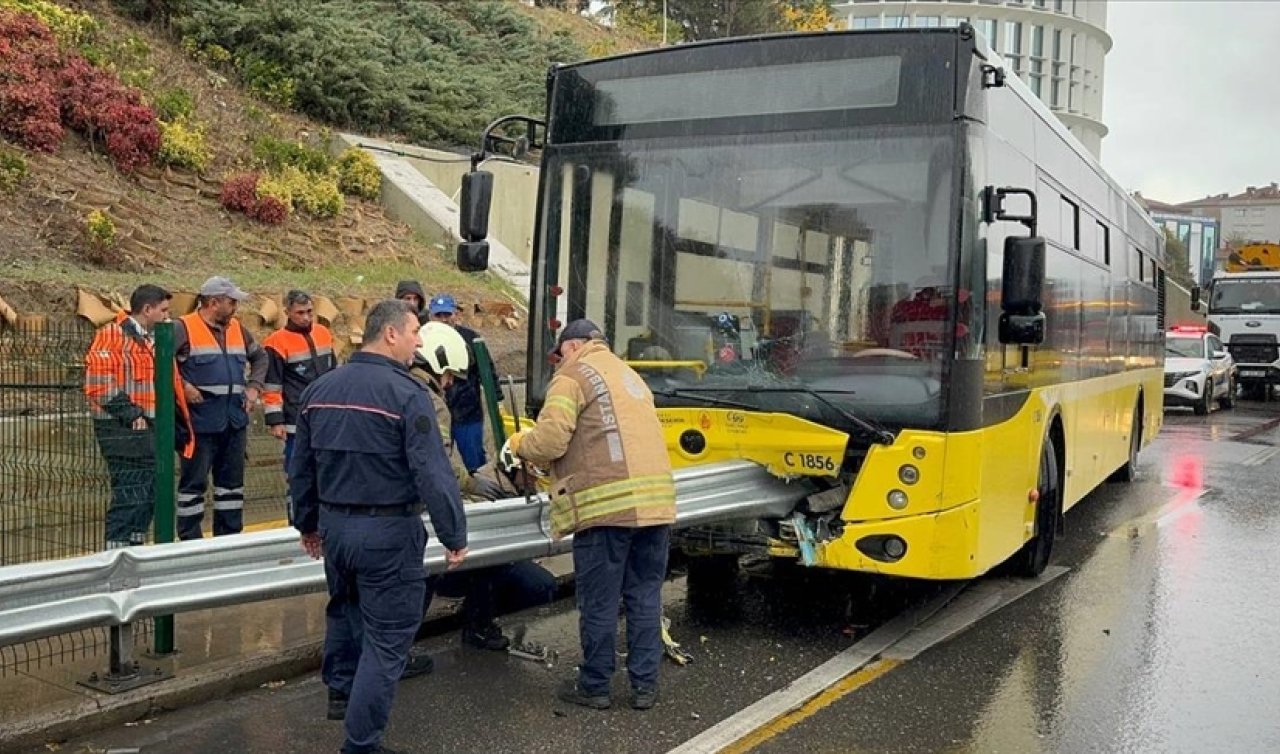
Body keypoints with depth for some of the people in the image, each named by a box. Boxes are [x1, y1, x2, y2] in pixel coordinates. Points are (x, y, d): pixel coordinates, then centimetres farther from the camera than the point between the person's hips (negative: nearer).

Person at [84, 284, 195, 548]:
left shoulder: (153, 338, 18)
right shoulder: (113, 335, -11)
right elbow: (99, 383, -19)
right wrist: (130, 414, -19)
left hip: (151, 429, 9)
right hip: (124, 430, -9)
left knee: (148, 495, 14)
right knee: (129, 496, -8)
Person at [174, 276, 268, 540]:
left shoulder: (237, 328, 12)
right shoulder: (184, 328, -9)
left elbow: (260, 356, 26)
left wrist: (254, 387, 13)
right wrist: (182, 386, -17)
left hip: (235, 421, 7)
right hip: (200, 421, -7)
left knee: (232, 481, 13)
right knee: (194, 482, 1)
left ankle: (229, 538, 24)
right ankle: (190, 543, 8)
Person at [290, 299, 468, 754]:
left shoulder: (319, 389, 6)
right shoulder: (406, 394, -17)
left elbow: (301, 466, 14)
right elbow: (433, 474, -20)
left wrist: (308, 522, 26)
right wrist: (454, 535, -12)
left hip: (334, 524, 7)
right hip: (388, 530, -7)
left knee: (344, 606, 30)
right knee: (387, 637, 2)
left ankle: (341, 691, 46)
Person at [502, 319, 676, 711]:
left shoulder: (573, 375, 1)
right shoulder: (628, 374, 27)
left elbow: (549, 441, -10)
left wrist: (518, 444, 11)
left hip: (608, 503, -7)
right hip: (656, 501, 7)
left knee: (599, 601, 5)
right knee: (645, 595, 13)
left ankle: (594, 686, 16)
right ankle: (645, 685, 18)